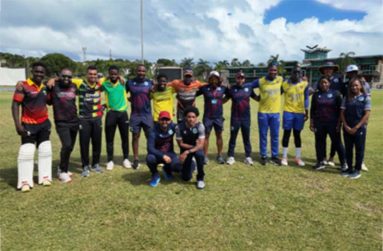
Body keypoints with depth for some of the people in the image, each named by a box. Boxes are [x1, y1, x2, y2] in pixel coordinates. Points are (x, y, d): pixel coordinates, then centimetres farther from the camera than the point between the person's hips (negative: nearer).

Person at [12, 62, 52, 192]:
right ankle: (25, 181, 7)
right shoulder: (23, 85, -13)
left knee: (45, 150, 10)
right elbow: (15, 105, -15)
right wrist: (18, 124, -21)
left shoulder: (44, 87, 6)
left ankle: (45, 176, 23)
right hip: (28, 124, -6)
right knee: (26, 152, -4)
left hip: (44, 123, 6)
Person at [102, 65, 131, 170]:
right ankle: (110, 161, 16)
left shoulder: (122, 82, 0)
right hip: (111, 113, 0)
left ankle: (126, 159, 23)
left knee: (125, 137, 9)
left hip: (123, 113, 1)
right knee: (109, 138, 4)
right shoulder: (104, 83, -1)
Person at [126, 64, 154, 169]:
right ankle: (136, 159, 17)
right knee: (135, 137, 8)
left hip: (147, 114, 0)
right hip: (135, 114, 0)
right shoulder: (130, 82, 1)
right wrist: (129, 99, 0)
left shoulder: (149, 82, 0)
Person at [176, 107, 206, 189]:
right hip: (185, 148, 1)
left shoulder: (200, 126, -22)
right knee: (186, 177, -3)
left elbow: (201, 145, -26)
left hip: (197, 148, 0)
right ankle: (191, 166, 35)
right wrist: (194, 145, -19)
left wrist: (187, 152, -36)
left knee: (199, 154, -38)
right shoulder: (179, 127, -21)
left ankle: (200, 178, -14)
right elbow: (181, 144, -13)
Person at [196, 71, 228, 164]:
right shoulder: (204, 88, -5)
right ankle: (205, 156, 12)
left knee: (219, 136, 9)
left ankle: (219, 156, 21)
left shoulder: (223, 88, 0)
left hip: (219, 117, 2)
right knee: (206, 136, 4)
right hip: (207, 117, -1)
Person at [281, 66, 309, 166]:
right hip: (288, 112, -1)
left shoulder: (304, 84, 1)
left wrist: (306, 112, 0)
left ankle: (298, 157, 19)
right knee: (287, 133, 3)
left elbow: (306, 99, 3)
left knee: (297, 134, 10)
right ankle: (284, 157, 12)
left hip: (300, 113, 1)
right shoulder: (285, 84, -1)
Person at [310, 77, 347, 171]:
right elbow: (312, 110, 10)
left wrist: (339, 123, -5)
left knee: (337, 142, 1)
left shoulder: (335, 94, 0)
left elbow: (340, 109, 0)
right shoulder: (316, 95, 8)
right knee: (319, 142, 6)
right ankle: (320, 162, 17)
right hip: (319, 123, 3)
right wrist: (311, 123, 5)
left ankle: (343, 163, 14)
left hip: (332, 123, -2)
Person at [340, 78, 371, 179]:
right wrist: (346, 126, -7)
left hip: (360, 128, -3)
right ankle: (349, 168, 22)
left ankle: (357, 170, 15)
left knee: (359, 149, 5)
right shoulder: (347, 98, 7)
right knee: (348, 149, 10)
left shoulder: (366, 98, -1)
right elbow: (342, 113, 4)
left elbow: (367, 114, -7)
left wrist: (356, 127, -12)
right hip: (347, 128, 3)